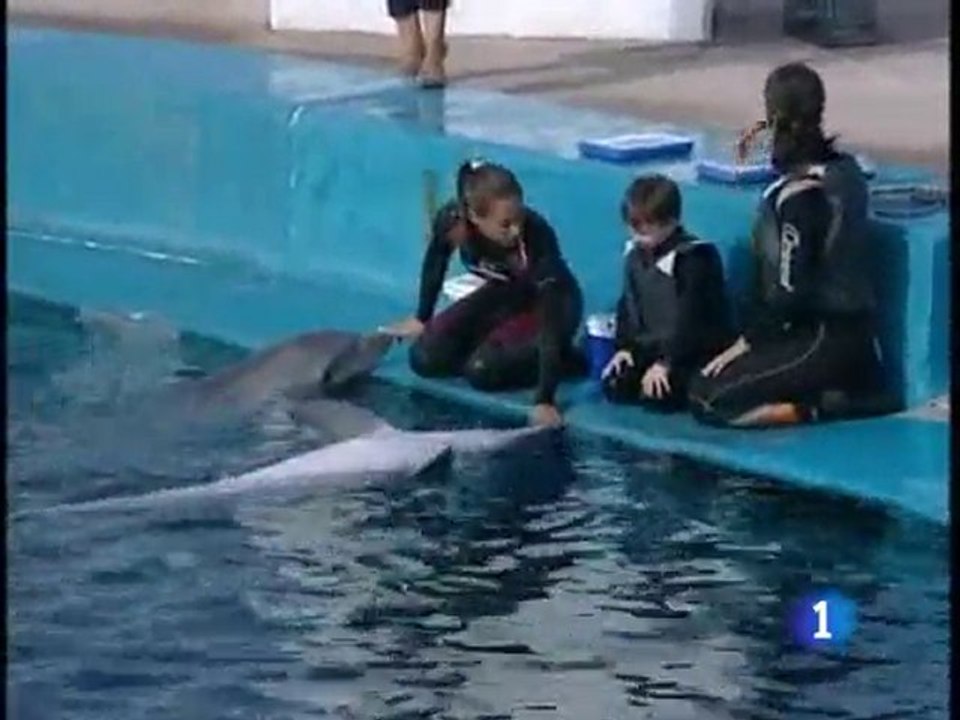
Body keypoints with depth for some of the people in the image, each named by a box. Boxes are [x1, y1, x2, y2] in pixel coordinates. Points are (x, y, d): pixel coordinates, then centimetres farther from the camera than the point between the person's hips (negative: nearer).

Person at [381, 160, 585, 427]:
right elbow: (436, 260, -2)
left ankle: (563, 359, -2)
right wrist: (422, 318, 11)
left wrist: (545, 400, -46)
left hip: (552, 302, -5)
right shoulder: (452, 220, -27)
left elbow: (551, 314, -39)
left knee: (482, 369, -24)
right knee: (425, 358, -8)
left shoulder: (537, 235, -38)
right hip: (504, 293, 5)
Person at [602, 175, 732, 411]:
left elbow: (689, 320, -21)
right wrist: (624, 346, -2)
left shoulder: (693, 259, -18)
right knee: (614, 385, -10)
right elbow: (629, 307, 13)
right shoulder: (636, 256, 7)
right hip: (651, 347, 8)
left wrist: (665, 362, -25)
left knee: (659, 394, -29)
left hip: (696, 353, -8)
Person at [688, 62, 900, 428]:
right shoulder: (846, 169, 3)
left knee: (707, 400, -8)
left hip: (822, 340, -8)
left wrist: (745, 342, -8)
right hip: (854, 331, 8)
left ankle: (822, 406, -10)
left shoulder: (797, 195, -21)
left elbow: (788, 289, -20)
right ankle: (862, 394, 11)